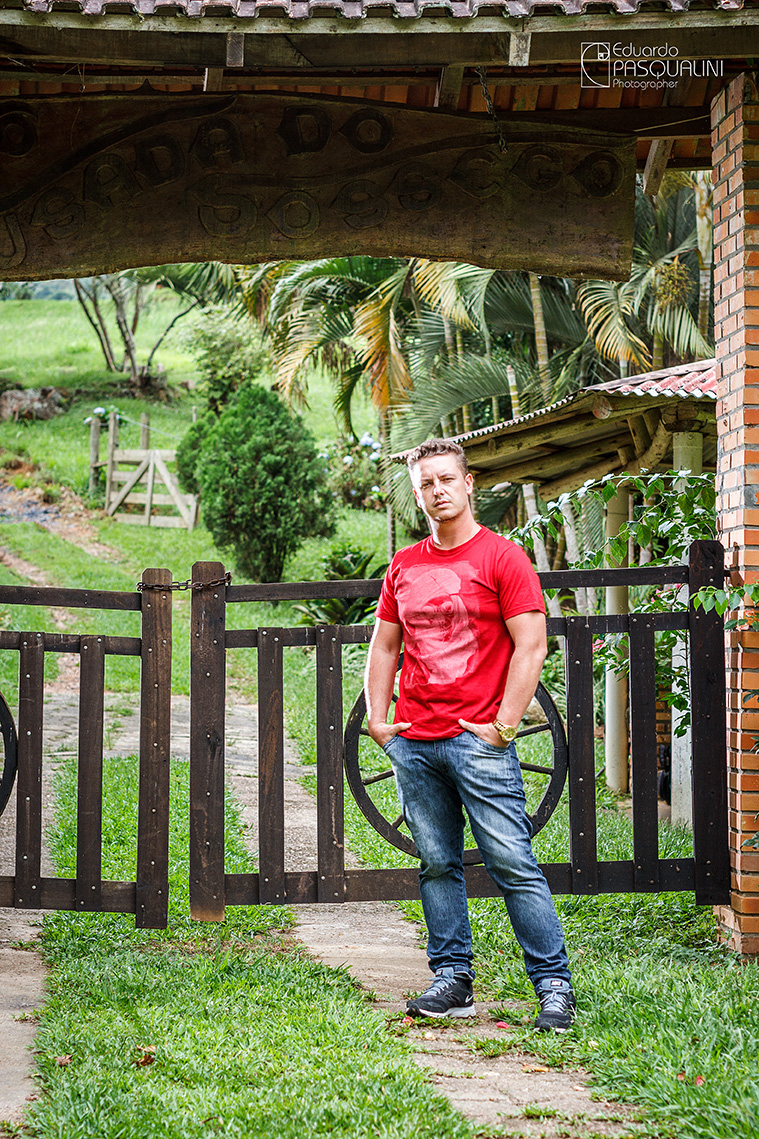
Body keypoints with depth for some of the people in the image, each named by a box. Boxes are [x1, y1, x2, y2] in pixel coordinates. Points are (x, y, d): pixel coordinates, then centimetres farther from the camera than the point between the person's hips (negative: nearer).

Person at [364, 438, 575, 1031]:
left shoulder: (503, 557, -2)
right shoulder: (404, 567, 14)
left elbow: (531, 647, -7)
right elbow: (384, 648, 20)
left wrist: (503, 725, -12)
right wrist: (378, 720, 9)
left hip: (480, 741, -5)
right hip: (413, 743, 5)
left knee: (514, 866, -7)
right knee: (438, 866, 8)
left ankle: (555, 986, -2)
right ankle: (452, 980, 15)